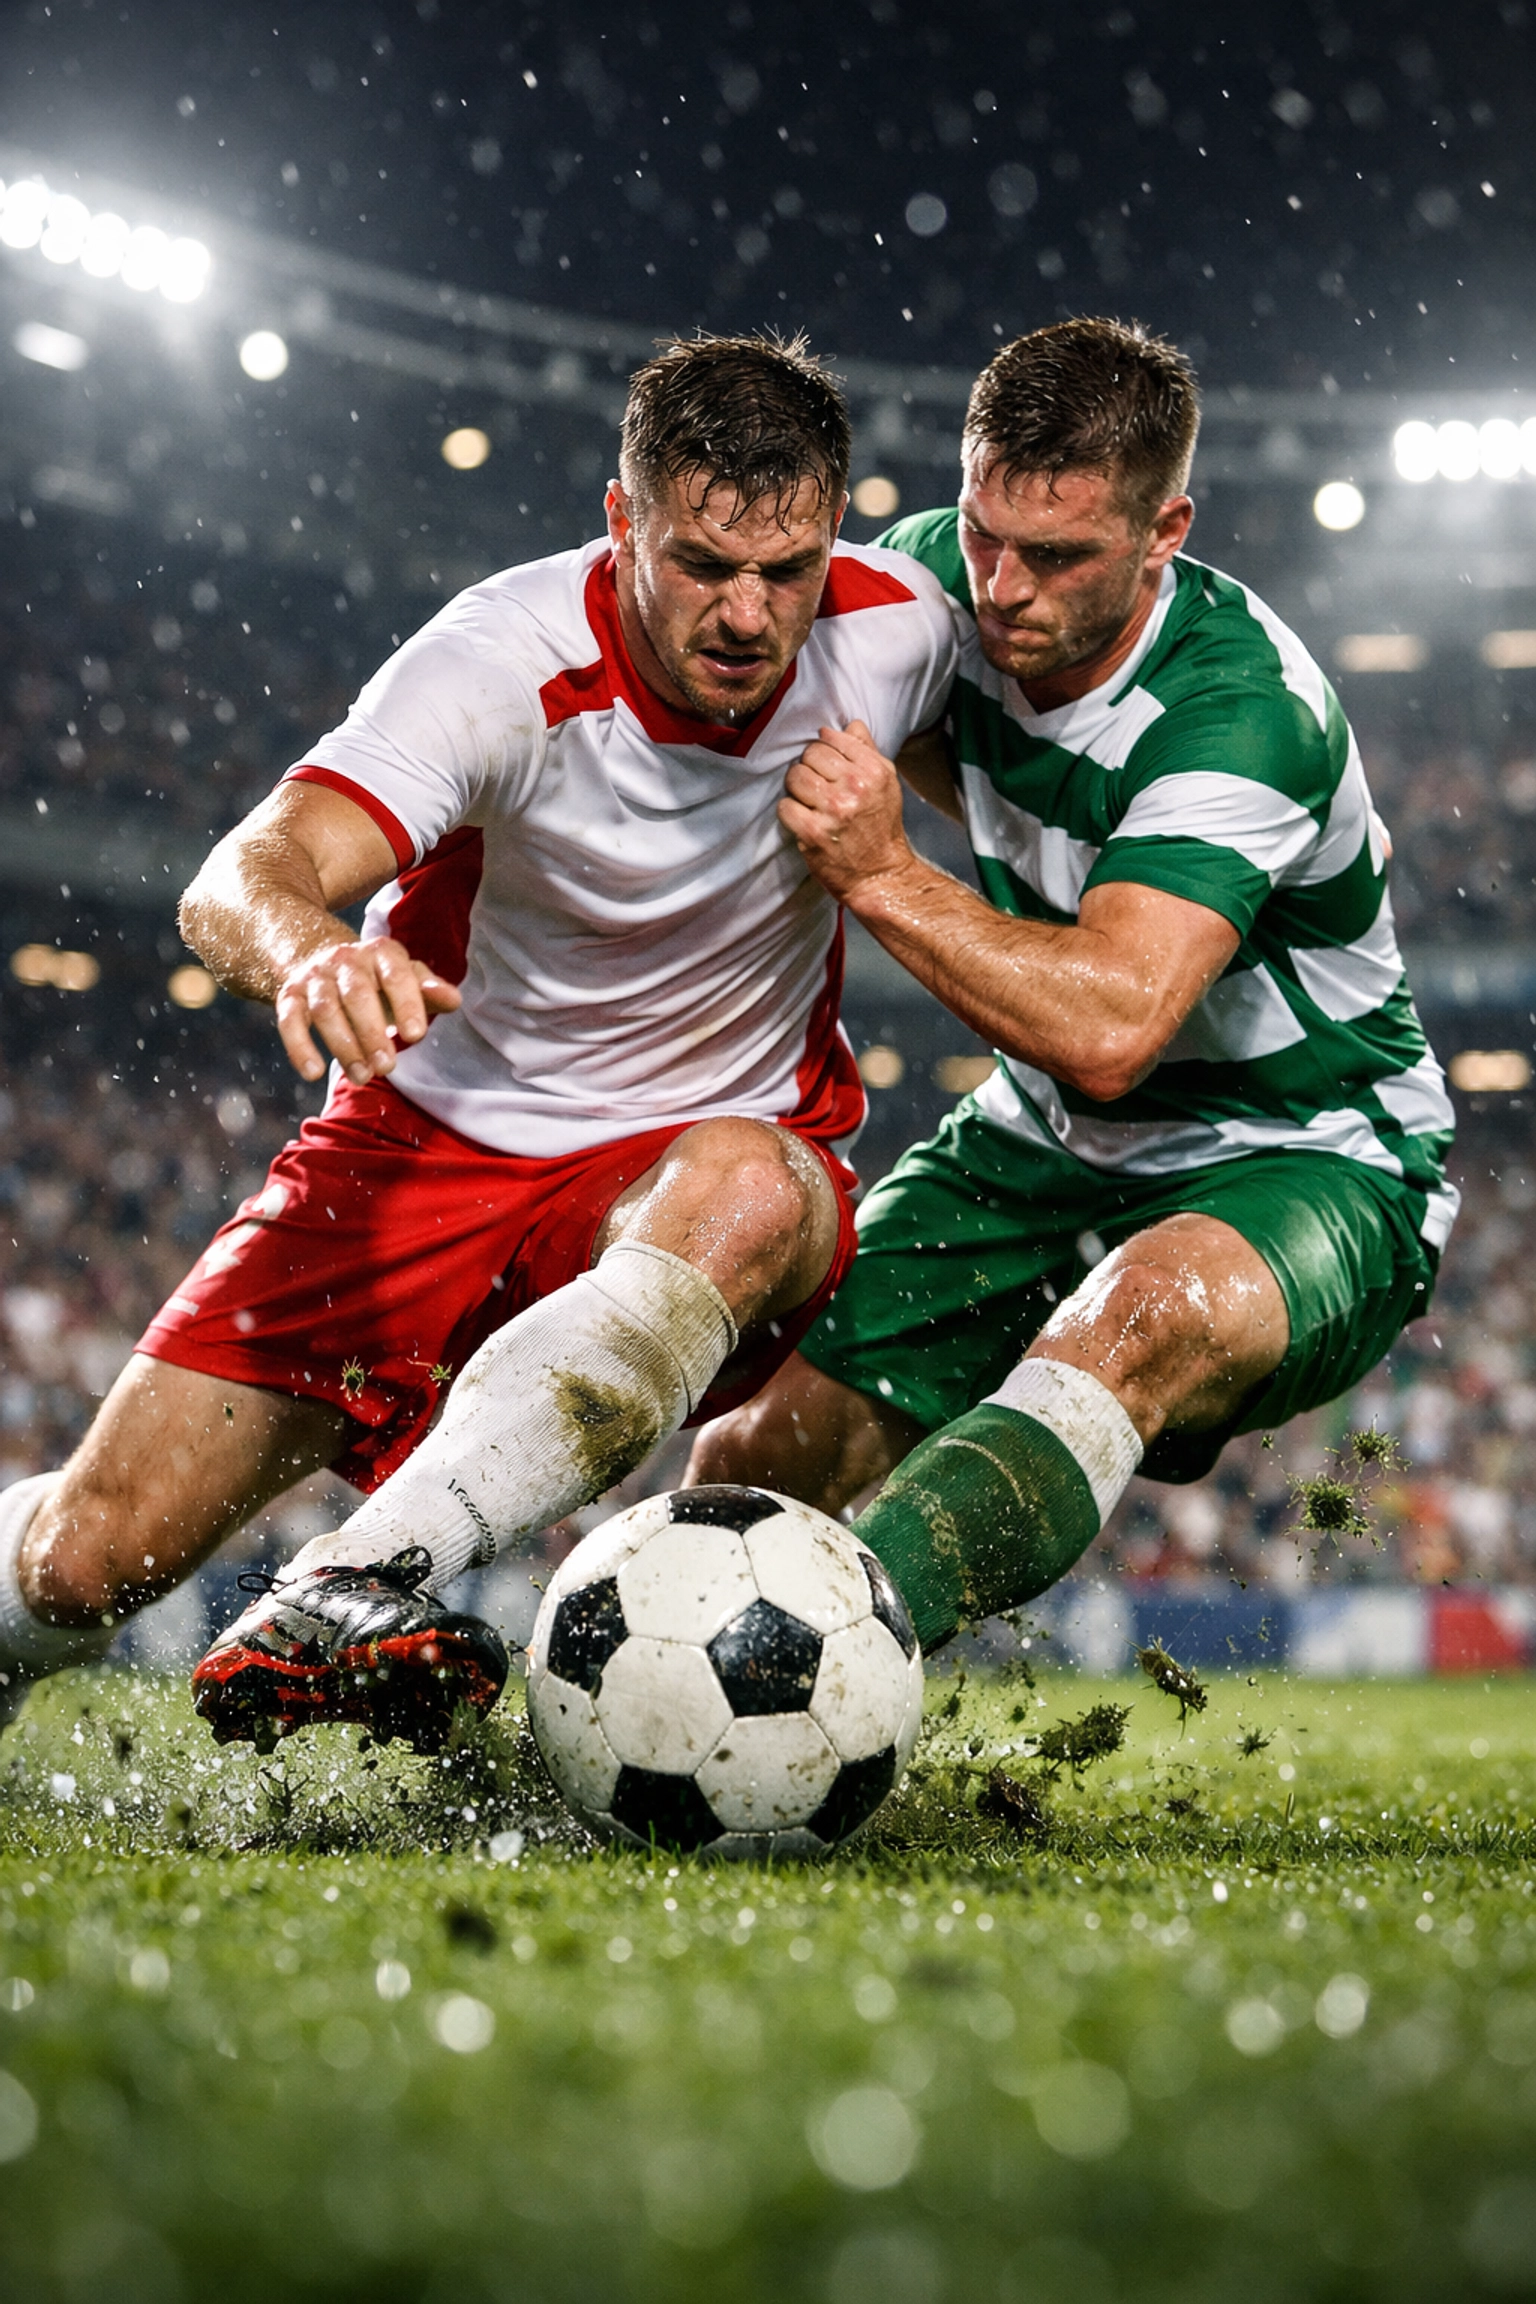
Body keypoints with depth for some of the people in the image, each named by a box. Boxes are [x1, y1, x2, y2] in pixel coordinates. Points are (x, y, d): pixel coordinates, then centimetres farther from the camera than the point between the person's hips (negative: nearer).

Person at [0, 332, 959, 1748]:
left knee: (752, 1190, -39)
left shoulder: (893, 629, -13)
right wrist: (305, 953, -57)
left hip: (691, 1164, 1)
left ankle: (357, 1594, -46)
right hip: (430, 1137, -1)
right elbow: (239, 882, -37)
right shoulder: (509, 659, -21)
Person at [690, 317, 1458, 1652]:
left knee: (1146, 1313, -42)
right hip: (1041, 1145, 7)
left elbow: (1109, 1027, -38)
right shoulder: (941, 577, -7)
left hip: (1305, 1167, -7)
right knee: (756, 1462, -6)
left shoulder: (1244, 711, -27)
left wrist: (882, 878, -34)